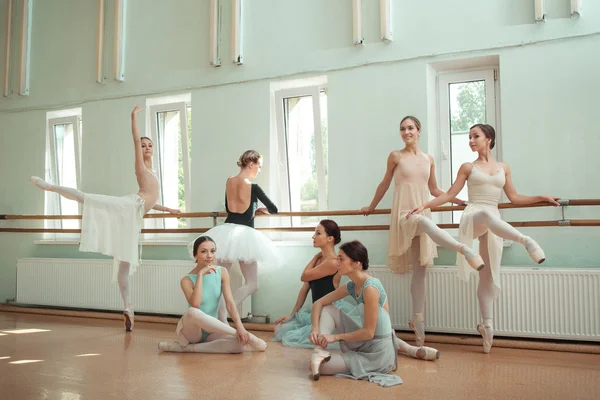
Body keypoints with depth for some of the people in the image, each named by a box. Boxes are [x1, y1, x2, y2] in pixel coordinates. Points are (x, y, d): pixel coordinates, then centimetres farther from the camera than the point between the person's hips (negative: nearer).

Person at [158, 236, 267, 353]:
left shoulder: (222, 272, 0)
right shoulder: (187, 280, -11)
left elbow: (229, 302, -8)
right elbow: (195, 305, -29)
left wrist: (240, 326, -23)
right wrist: (200, 274, -26)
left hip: (211, 330, 3)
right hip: (191, 330, -3)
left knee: (242, 343, -27)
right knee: (192, 312, -39)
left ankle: (188, 348, -18)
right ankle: (248, 336, -26)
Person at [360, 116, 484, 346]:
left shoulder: (428, 159, 12)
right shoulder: (396, 156, 1)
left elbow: (434, 190, 19)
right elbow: (385, 183, 13)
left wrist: (460, 201, 15)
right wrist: (372, 206, 21)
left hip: (423, 213, 5)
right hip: (404, 214, -4)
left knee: (420, 270, 4)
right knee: (425, 222, -42)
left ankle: (418, 321, 10)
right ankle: (464, 249, -56)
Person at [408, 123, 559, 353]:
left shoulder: (503, 168, 14)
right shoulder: (468, 168, 8)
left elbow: (514, 198, 17)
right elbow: (450, 195, 6)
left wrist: (542, 198, 10)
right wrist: (423, 206, -4)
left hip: (493, 224, 3)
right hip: (473, 218, -3)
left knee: (489, 276, 1)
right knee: (486, 214, -44)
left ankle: (487, 325, 4)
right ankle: (526, 241, -51)